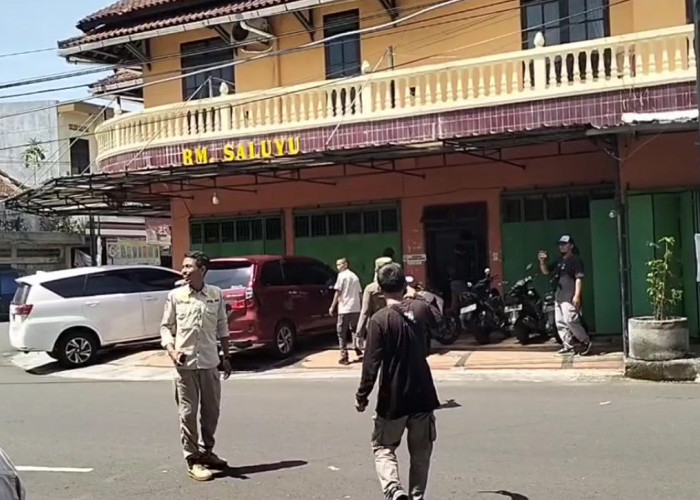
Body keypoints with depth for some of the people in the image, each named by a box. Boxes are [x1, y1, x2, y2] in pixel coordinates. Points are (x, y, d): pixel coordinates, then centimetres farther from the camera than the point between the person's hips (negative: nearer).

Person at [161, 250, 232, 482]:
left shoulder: (216, 295, 4)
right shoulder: (175, 296, 0)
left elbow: (222, 326, 11)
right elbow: (166, 327, 4)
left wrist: (226, 357, 11)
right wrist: (171, 350, -13)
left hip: (210, 362, 2)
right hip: (185, 363, -2)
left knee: (211, 410, 12)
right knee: (188, 412, 1)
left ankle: (206, 451, 30)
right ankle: (192, 459, 12)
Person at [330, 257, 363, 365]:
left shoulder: (342, 275, -4)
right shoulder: (355, 276, 16)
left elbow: (338, 292, -9)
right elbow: (360, 293, 16)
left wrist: (332, 306, -5)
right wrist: (361, 306, 24)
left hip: (344, 308, -6)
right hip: (356, 308, 6)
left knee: (342, 332, 1)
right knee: (355, 329, 20)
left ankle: (344, 357, -1)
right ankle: (358, 351, 12)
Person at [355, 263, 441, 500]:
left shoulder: (379, 320, -16)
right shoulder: (421, 308, -2)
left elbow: (371, 364, -17)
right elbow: (436, 325, 23)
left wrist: (362, 396, -6)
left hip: (393, 399, -4)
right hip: (422, 394, 4)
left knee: (383, 447, 11)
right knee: (420, 451, 18)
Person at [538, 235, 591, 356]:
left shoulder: (576, 260, -5)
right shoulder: (559, 261, 18)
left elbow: (579, 278, -13)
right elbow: (546, 272, 21)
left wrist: (577, 295, -21)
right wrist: (542, 262, 0)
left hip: (570, 297, -9)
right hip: (559, 296, 9)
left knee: (571, 321, -14)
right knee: (560, 323, 8)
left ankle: (586, 342, 2)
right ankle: (568, 345, 14)